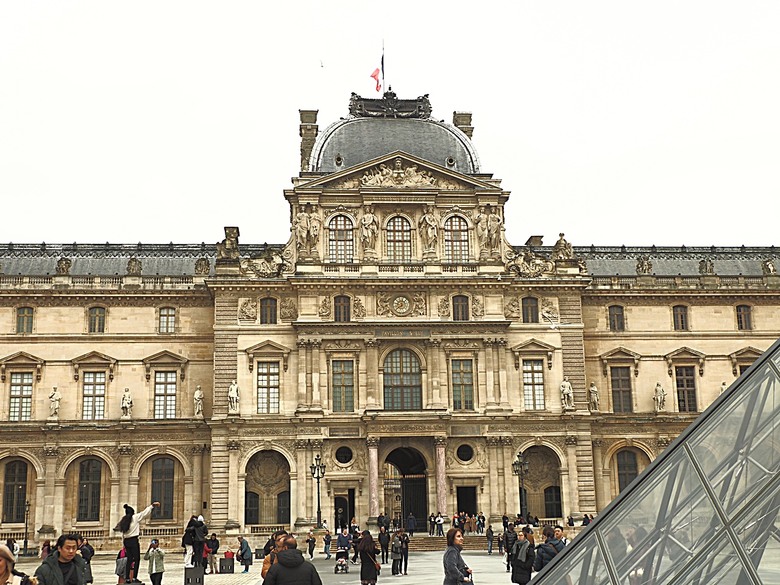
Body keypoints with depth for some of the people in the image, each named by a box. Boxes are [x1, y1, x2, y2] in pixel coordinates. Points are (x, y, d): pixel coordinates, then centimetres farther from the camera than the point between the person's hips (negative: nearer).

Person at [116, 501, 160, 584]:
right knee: (136, 559, -2)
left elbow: (123, 534, 13)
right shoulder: (135, 517, -6)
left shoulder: (123, 521, 12)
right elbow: (145, 512, -4)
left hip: (126, 541, 7)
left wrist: (124, 544, 17)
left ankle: (127, 578, 8)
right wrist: (152, 505, 5)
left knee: (129, 559, 10)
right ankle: (134, 577, -9)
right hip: (133, 540, -6)